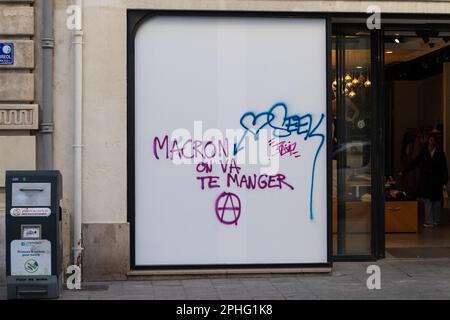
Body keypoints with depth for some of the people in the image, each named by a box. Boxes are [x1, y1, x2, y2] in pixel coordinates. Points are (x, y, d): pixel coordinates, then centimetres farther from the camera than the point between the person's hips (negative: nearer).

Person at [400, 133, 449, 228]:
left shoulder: (440, 153, 2)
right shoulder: (423, 152, 4)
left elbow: (444, 168, 4)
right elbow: (414, 163, 4)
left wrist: (444, 181, -2)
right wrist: (404, 172, -1)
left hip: (436, 180, 0)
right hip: (425, 180, 0)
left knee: (436, 200, 6)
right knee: (427, 200, -4)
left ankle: (436, 220, 18)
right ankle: (429, 221, -2)